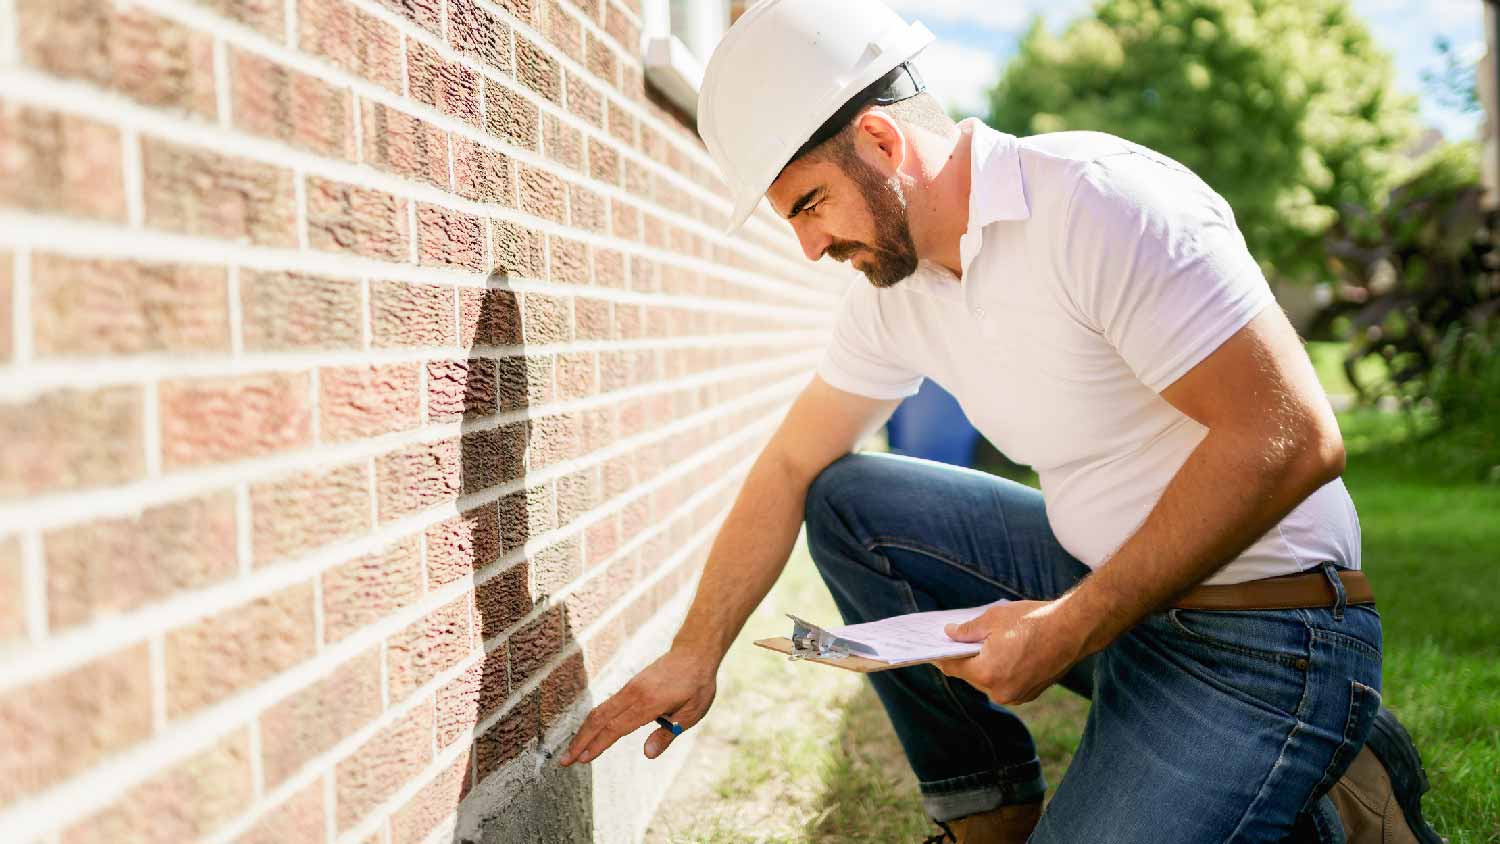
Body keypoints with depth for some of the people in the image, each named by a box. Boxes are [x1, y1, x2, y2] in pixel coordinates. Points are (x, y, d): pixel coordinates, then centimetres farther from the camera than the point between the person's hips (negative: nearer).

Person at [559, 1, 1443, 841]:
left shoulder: (1103, 201, -22)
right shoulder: (892, 287, 3)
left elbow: (1291, 440, -25)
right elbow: (792, 467, 12)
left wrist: (1071, 627, -23)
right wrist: (695, 654, 11)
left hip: (1262, 642, -7)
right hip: (1112, 586, 8)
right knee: (844, 500, 1)